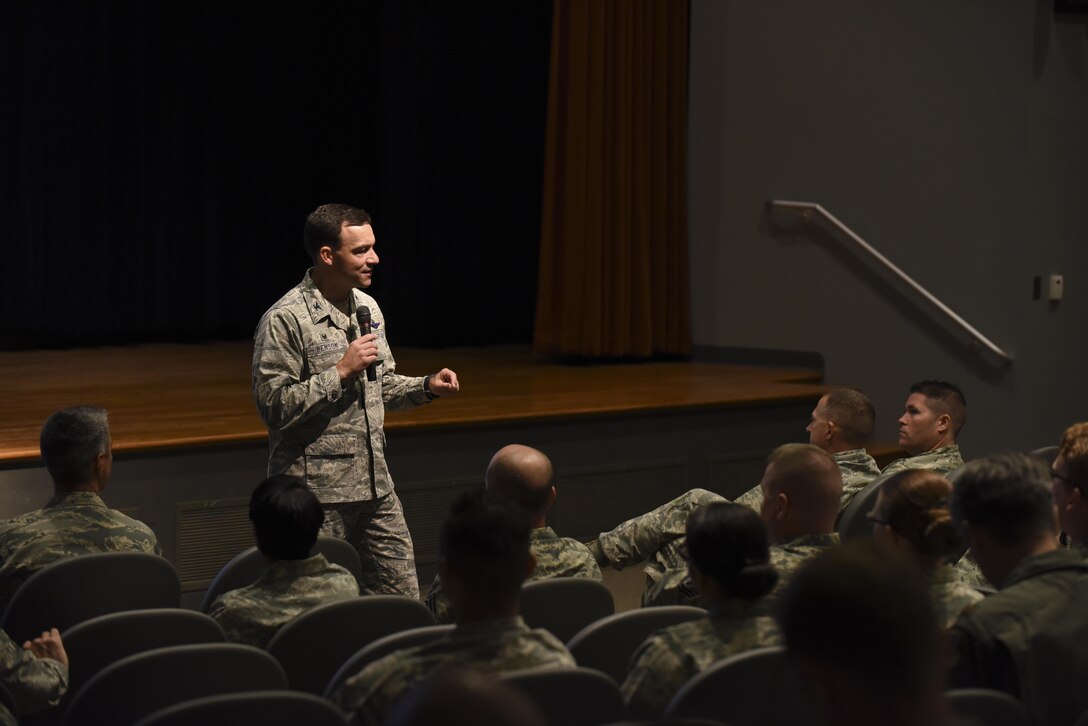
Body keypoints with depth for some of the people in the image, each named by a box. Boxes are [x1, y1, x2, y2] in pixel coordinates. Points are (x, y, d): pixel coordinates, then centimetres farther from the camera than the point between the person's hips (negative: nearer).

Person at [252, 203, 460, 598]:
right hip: (317, 494, -7)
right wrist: (341, 371, -21)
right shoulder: (284, 321, -13)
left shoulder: (368, 308, 11)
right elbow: (274, 406, -19)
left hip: (375, 487, 7)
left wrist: (427, 387, 4)